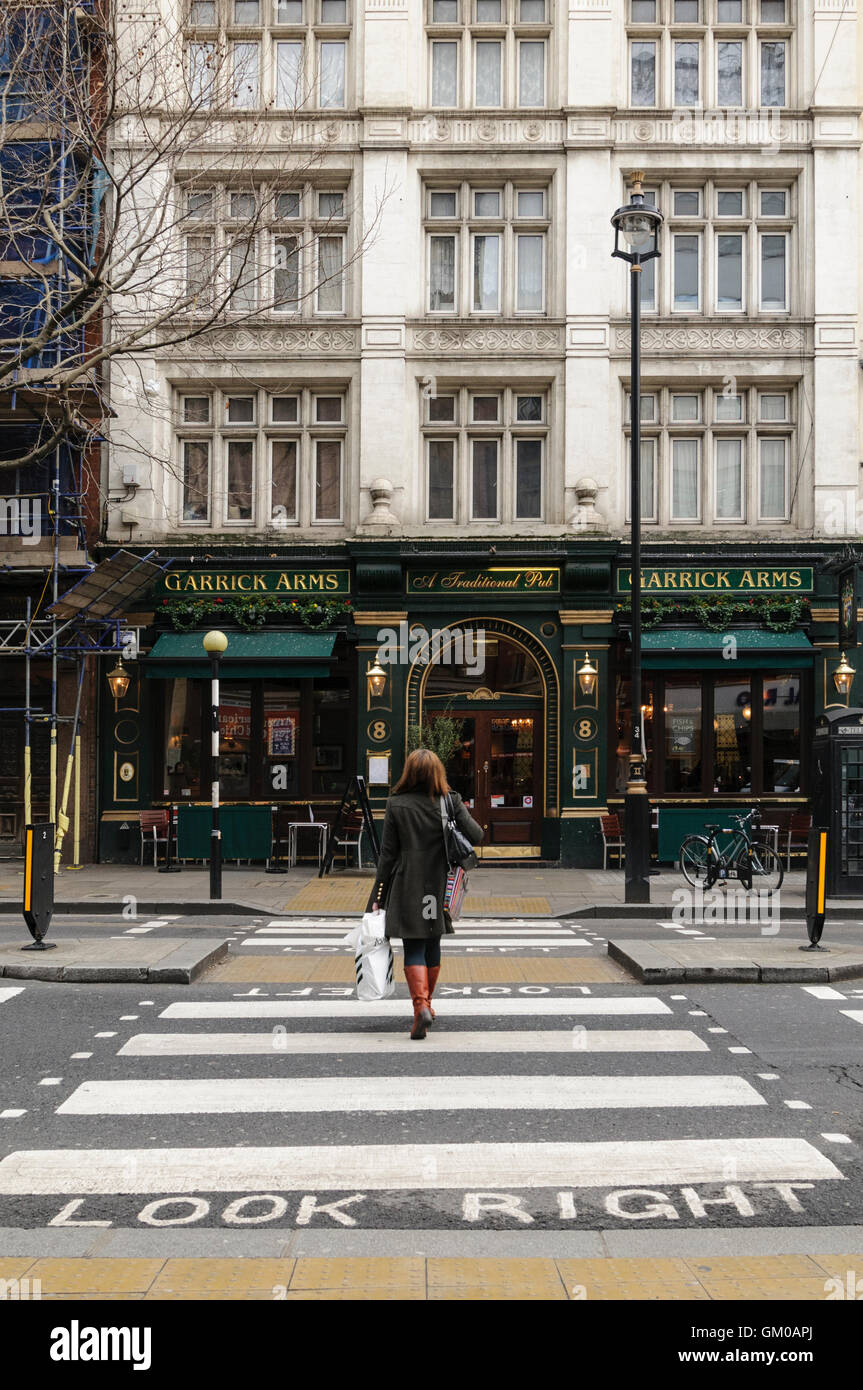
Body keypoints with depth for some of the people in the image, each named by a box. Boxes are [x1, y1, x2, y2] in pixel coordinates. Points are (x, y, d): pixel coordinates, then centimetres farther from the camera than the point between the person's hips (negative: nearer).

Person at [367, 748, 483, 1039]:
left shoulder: (396, 804, -6)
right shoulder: (451, 801, -4)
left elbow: (388, 854, -4)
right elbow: (475, 836, -12)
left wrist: (379, 895, 2)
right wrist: (462, 813, 10)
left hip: (407, 887, -2)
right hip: (438, 885, 2)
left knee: (413, 949, 1)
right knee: (433, 945, 18)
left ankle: (421, 1006, -17)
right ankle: (426, 1005, 32)